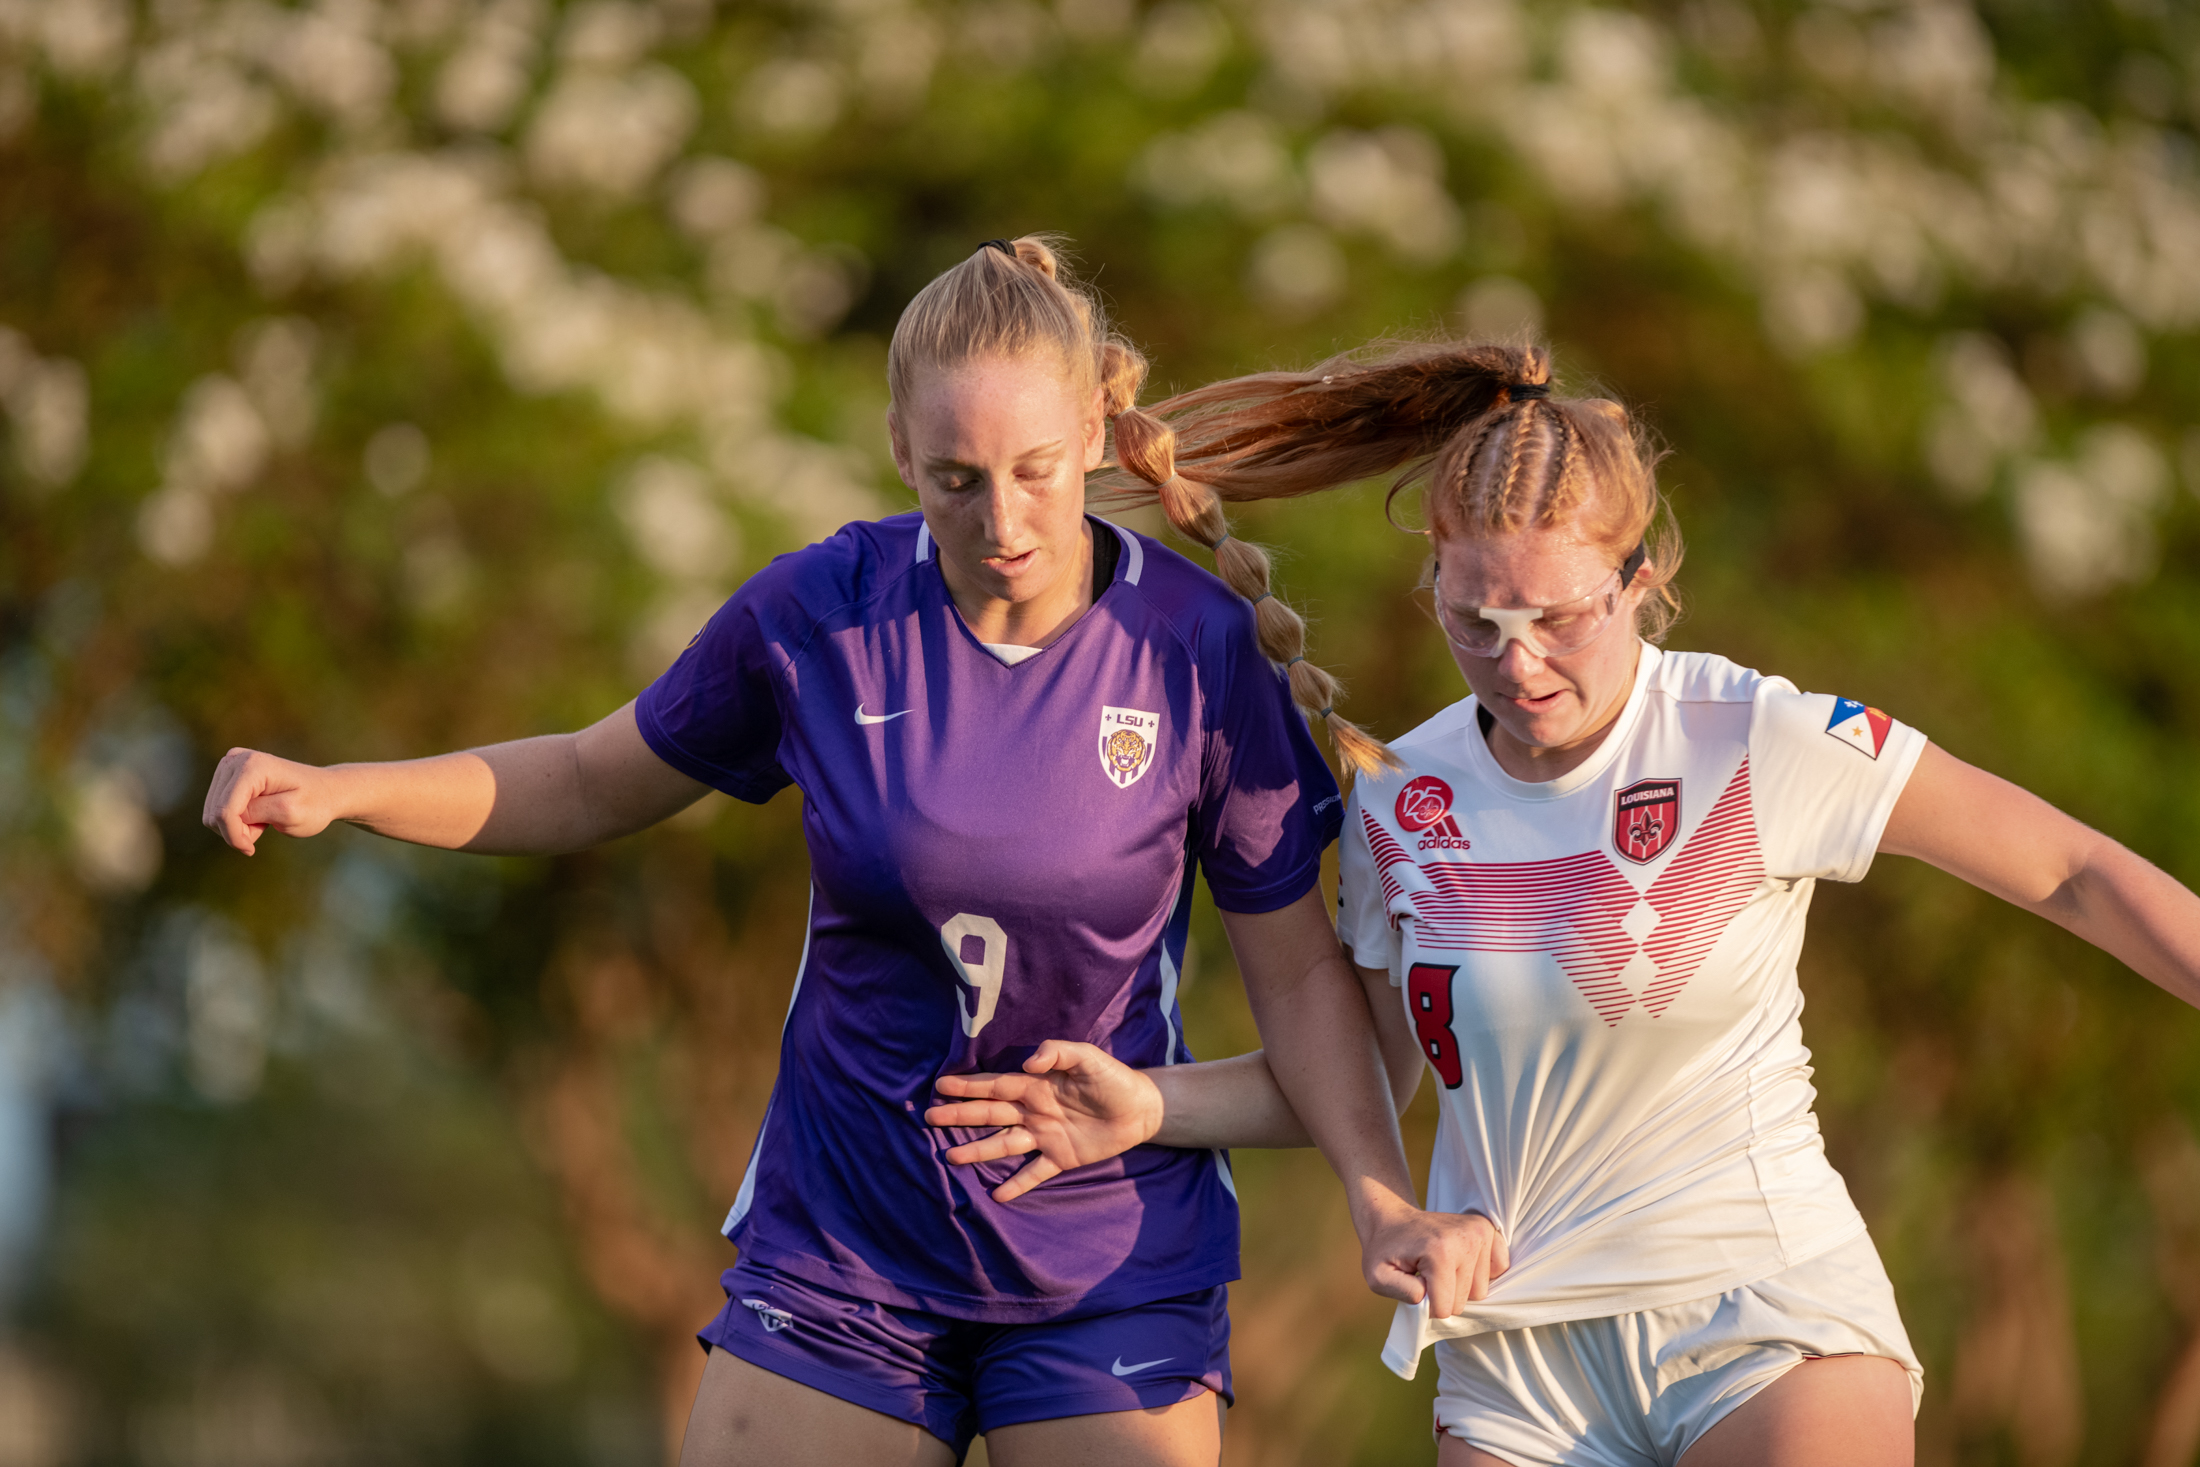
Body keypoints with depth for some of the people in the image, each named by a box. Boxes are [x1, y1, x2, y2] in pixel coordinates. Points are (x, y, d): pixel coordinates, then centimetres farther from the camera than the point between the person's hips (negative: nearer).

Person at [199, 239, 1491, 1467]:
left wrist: (1382, 1198, -18)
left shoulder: (1201, 651, -11)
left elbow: (1299, 969, -3)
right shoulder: (818, 616, -7)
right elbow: (590, 787, 8)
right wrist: (340, 793, -5)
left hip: (1112, 1276, -1)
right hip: (840, 1247, 1)